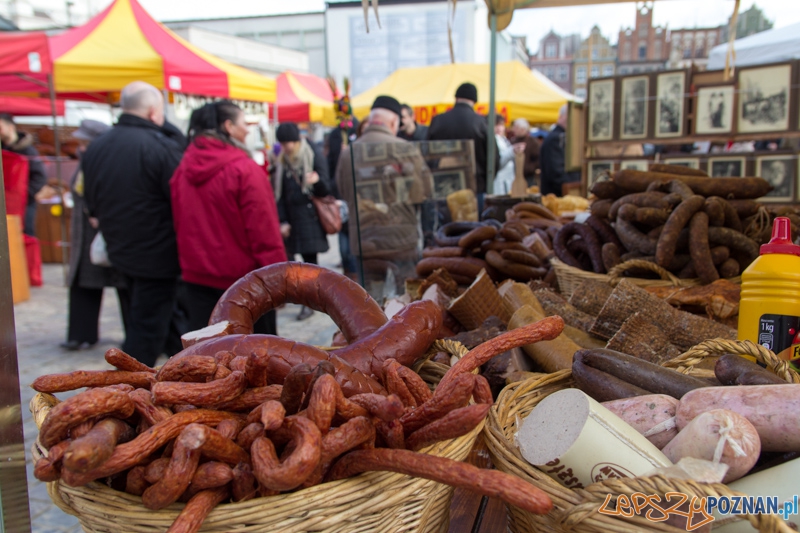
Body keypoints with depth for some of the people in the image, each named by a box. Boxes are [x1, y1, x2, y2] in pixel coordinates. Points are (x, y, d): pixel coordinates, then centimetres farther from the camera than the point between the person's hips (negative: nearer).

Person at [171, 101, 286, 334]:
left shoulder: (183, 169, 4)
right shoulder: (245, 170, -16)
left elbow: (179, 224, 11)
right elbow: (264, 232, -18)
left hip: (196, 275, 6)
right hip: (243, 277, -5)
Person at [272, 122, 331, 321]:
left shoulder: (315, 157, -3)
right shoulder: (281, 162, 8)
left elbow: (325, 190, -8)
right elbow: (279, 194, 8)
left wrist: (317, 181, -30)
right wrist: (282, 221, 1)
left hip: (311, 216, -4)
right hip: (292, 217, 4)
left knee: (309, 259, -4)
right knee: (308, 259, 3)